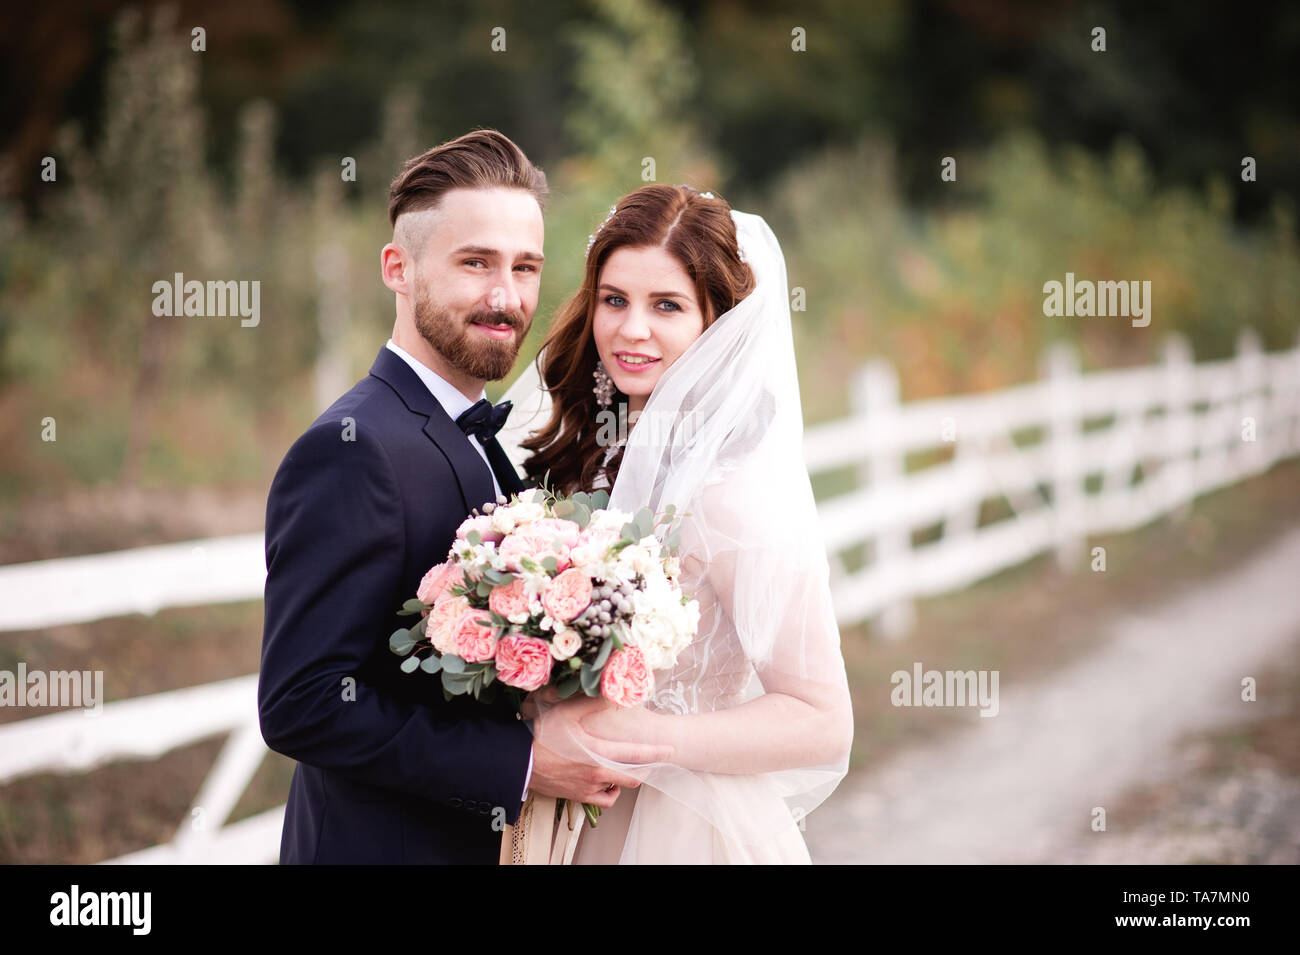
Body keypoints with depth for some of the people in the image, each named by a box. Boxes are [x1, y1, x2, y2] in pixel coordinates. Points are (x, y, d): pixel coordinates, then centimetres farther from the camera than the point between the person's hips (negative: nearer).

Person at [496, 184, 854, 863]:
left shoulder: (731, 487, -20)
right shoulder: (594, 454, 0)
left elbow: (823, 722, -20)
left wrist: (634, 735, -26)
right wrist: (546, 730, -6)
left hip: (689, 833, -6)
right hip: (583, 824, 6)